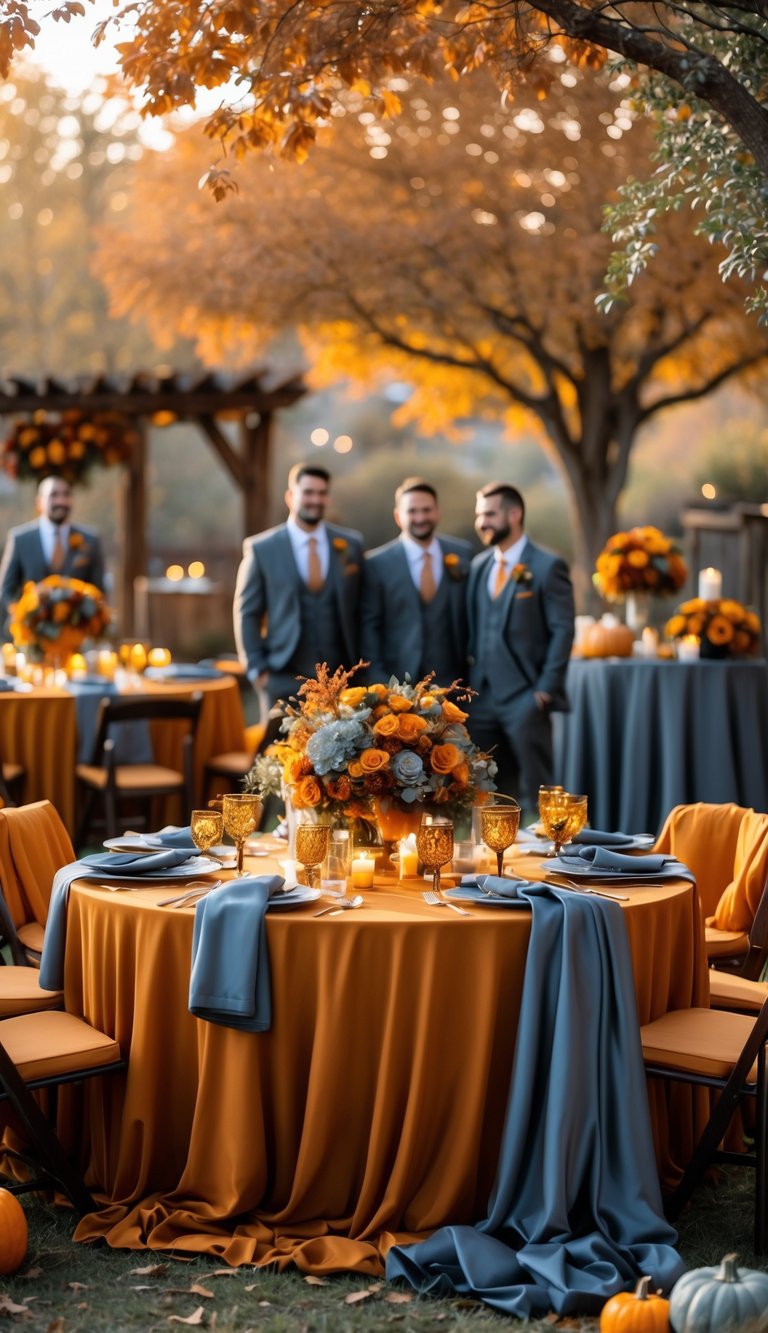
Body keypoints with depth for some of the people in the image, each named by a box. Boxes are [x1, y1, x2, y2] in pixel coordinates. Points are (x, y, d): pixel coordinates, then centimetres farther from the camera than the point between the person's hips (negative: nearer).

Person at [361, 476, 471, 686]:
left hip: (450, 682, 2)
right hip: (397, 685, -2)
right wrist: (378, 682, -6)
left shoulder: (462, 554, 6)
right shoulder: (377, 563, -1)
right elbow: (369, 627, 0)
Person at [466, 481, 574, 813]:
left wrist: (546, 689, -13)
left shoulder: (547, 567, -5)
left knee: (533, 792, -1)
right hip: (481, 698, 6)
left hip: (524, 698, -6)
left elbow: (562, 631, -8)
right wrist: (469, 680, 7)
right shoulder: (478, 566, 14)